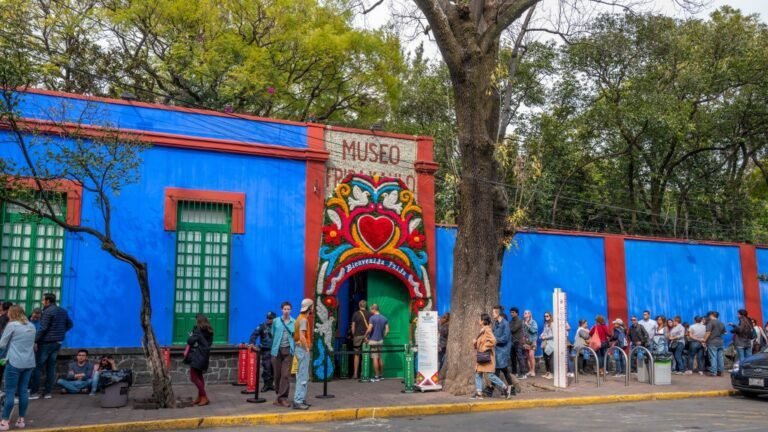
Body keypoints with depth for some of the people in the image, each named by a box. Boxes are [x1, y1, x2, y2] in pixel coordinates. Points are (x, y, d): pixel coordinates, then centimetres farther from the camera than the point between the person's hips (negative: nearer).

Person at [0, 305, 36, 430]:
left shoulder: (12, 325, -5)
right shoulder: (32, 326, 13)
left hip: (15, 362, -6)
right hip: (29, 363, 6)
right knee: (23, 391, 10)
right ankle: (21, 420, 14)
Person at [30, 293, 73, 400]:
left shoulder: (48, 311, -13)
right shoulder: (63, 311, 12)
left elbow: (43, 329, -18)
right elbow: (70, 324, 18)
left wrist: (35, 340, -14)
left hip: (46, 342, -8)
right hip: (58, 343, 8)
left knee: (37, 367, -1)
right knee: (51, 367, 8)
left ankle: (34, 392, 0)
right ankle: (47, 392, 9)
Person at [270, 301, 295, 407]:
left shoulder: (294, 322, 2)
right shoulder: (276, 321, 6)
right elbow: (272, 334, 12)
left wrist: (295, 346, -5)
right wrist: (275, 345, 6)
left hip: (288, 351, -1)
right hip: (277, 350, 1)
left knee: (285, 375, -8)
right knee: (277, 374, 7)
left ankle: (282, 398, -5)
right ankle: (279, 395, 23)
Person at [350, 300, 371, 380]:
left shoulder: (356, 314, -2)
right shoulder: (369, 314, 0)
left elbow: (353, 327, -2)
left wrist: (354, 335, 10)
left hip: (358, 336, -1)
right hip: (367, 336, 1)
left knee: (357, 355, 7)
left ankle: (355, 374, 9)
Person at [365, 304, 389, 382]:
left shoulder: (372, 318, -12)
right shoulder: (384, 318, 8)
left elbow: (369, 329, -18)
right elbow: (387, 330, 6)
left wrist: (365, 337, -5)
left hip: (373, 340, -7)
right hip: (380, 340, 7)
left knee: (375, 358, -4)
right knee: (380, 358, 14)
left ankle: (376, 377, -2)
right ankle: (381, 375, 18)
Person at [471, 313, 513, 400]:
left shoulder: (487, 330, -14)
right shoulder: (482, 330, 14)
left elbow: (493, 341, -24)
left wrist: (484, 347, -17)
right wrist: (475, 342, 3)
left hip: (486, 357, -10)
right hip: (481, 357, 10)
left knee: (490, 375, -8)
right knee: (478, 374, 5)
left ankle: (505, 388, 4)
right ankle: (478, 393, 7)